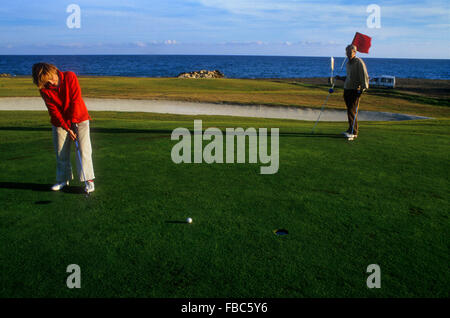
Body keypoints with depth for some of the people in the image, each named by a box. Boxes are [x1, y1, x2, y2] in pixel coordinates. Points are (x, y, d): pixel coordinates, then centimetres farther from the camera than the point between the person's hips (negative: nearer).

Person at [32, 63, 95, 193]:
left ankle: (88, 179, -3)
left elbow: (76, 100, -18)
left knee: (84, 149, -8)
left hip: (79, 118, -2)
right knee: (61, 152, 7)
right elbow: (54, 110, -13)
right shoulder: (44, 89, -12)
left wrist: (73, 121, -21)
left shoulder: (70, 77, -17)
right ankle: (63, 179, 21)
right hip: (59, 122, 2)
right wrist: (67, 128, -21)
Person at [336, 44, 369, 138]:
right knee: (349, 110, 12)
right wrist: (340, 78, 17)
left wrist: (363, 87, -22)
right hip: (347, 89, 8)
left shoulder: (359, 62, -8)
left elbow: (364, 76, -14)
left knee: (352, 111, -10)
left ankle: (354, 132, -6)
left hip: (355, 90, -8)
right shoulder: (348, 63, 17)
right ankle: (351, 130, 21)